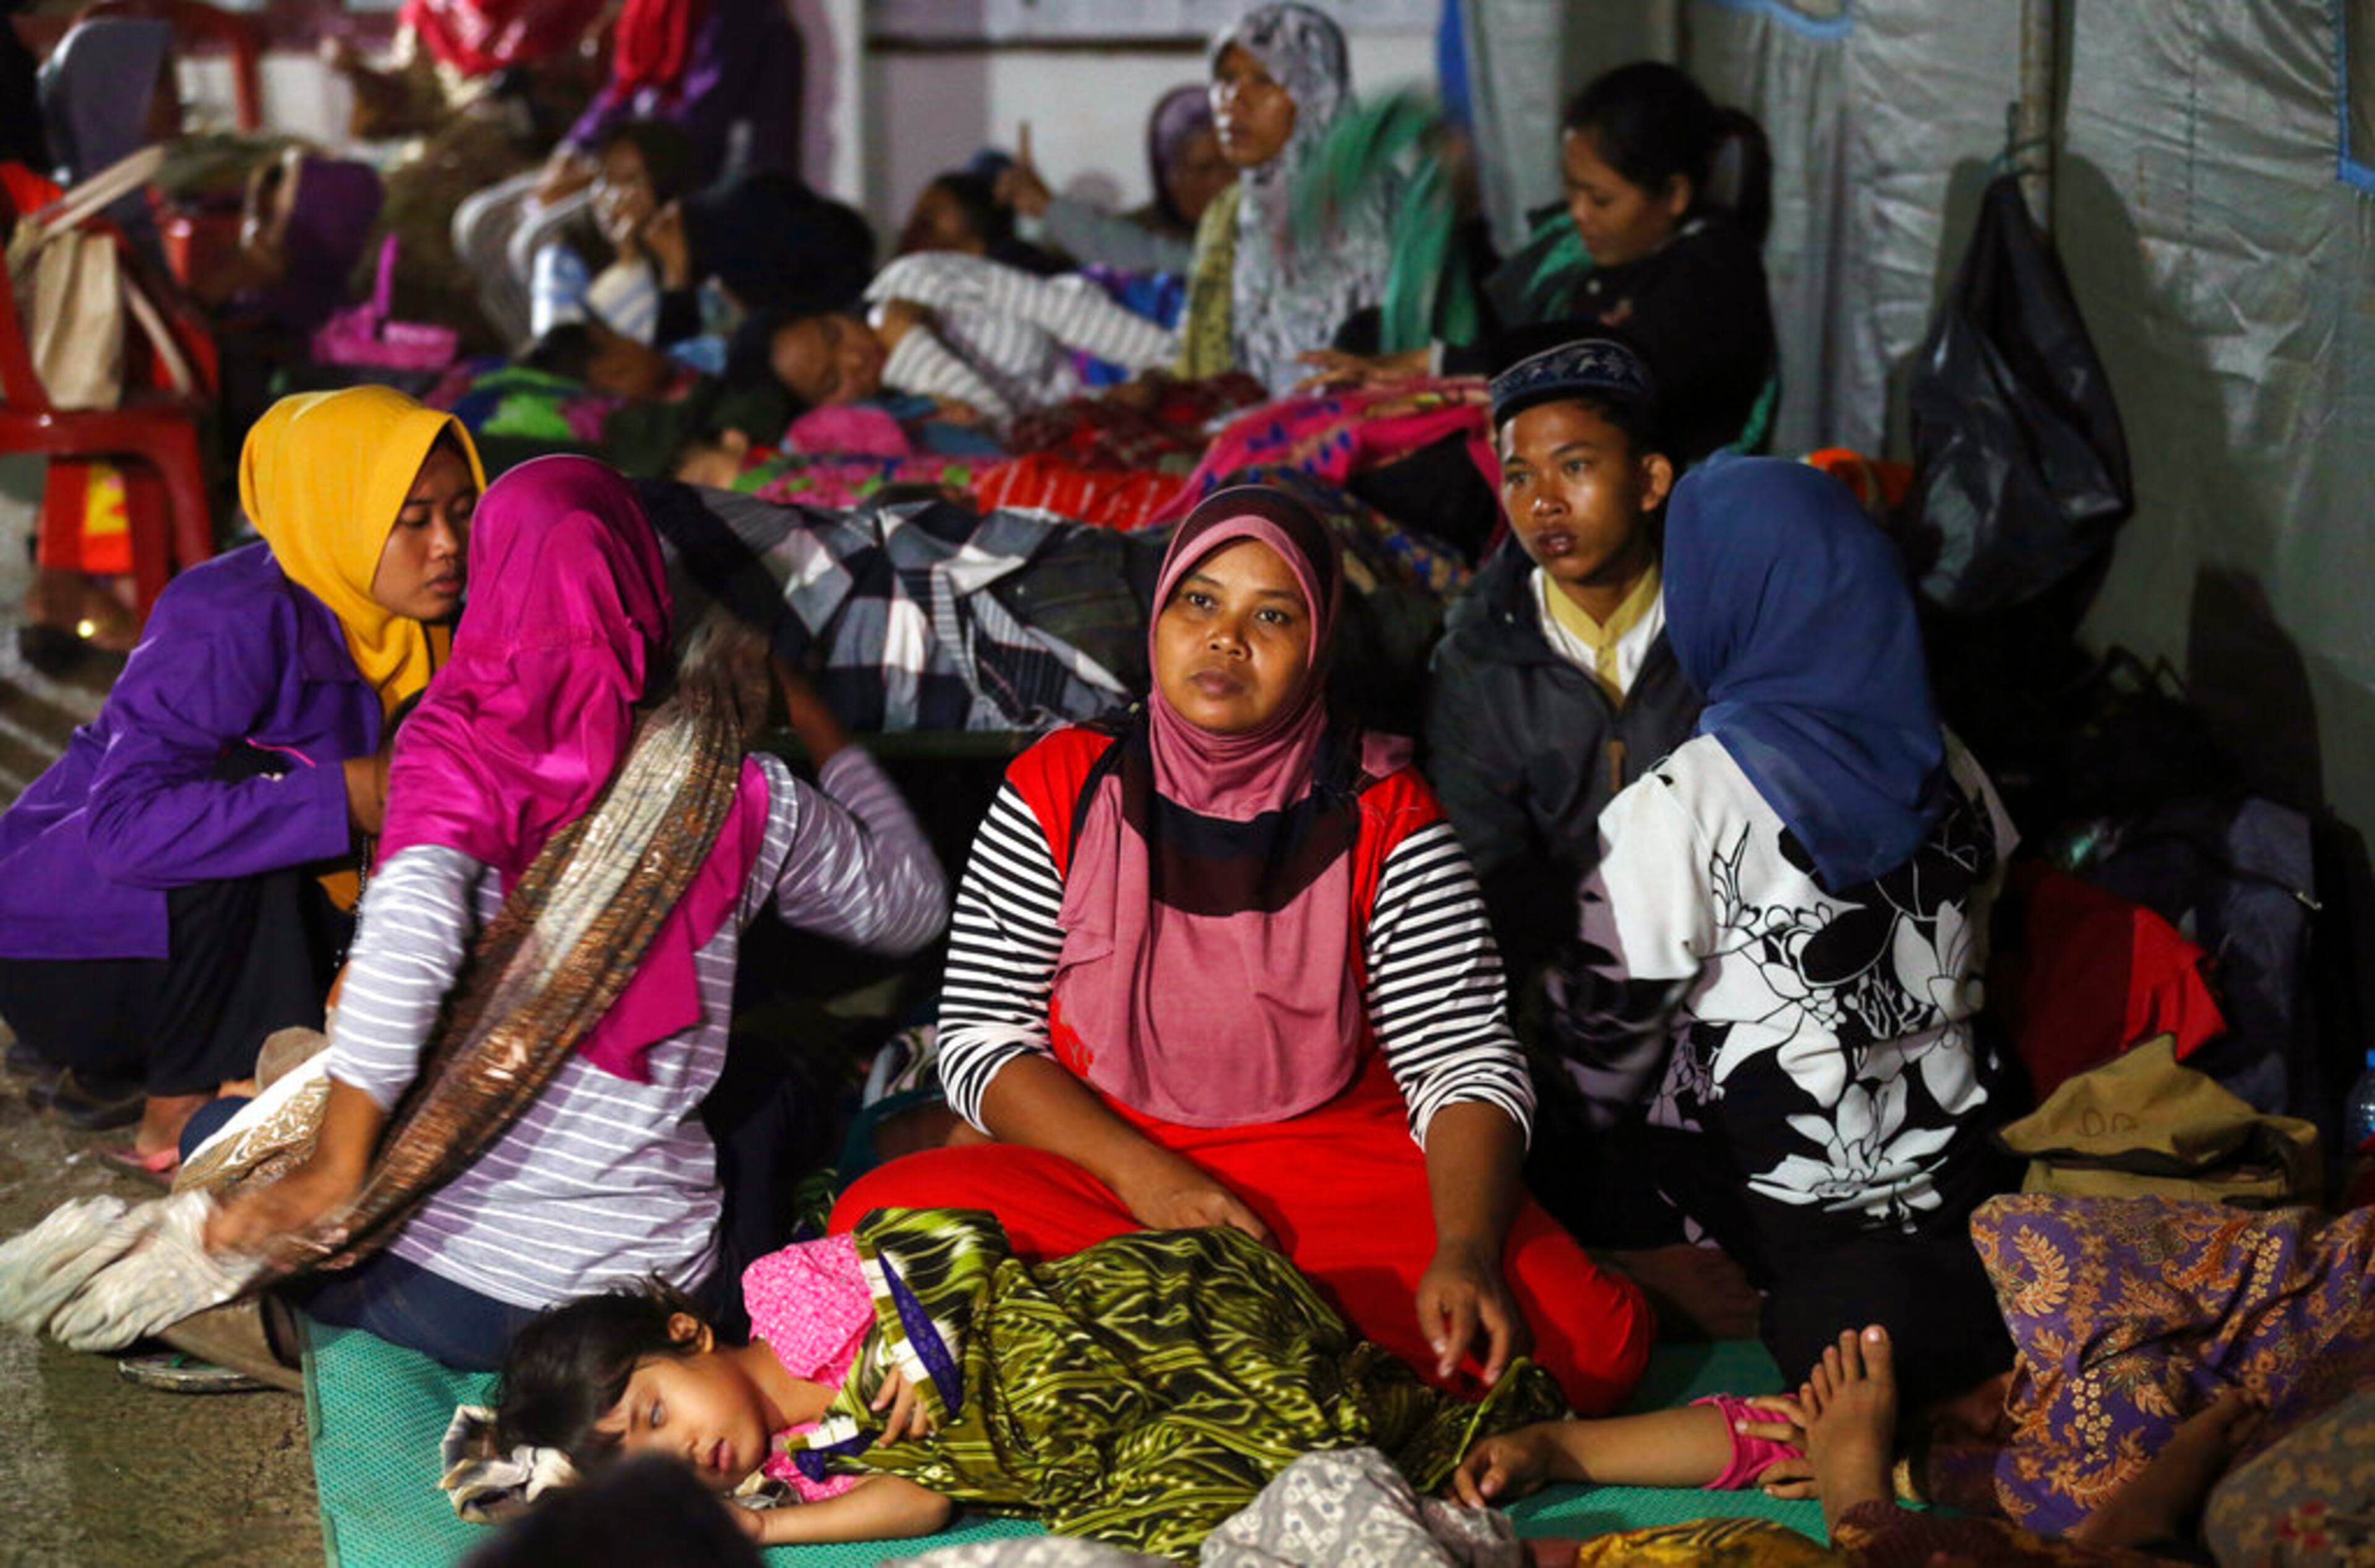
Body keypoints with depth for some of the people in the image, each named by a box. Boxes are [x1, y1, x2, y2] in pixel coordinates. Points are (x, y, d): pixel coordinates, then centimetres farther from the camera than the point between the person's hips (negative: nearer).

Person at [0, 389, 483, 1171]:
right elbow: (127, 826, -36)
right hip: (64, 954, -8)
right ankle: (179, 1111, -16)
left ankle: (118, 1071, 13)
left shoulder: (414, 627, -2)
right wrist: (345, 795, -37)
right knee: (251, 781, -30)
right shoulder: (232, 622, -26)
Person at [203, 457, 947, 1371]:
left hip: (438, 1285, -1)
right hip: (651, 1290, 2)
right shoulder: (744, 797, -1)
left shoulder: (454, 746, -7)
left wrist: (335, 1170, -23)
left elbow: (408, 928, -25)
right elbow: (911, 904, 16)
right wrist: (820, 731, 28)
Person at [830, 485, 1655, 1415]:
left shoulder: (1382, 817, 0)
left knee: (1590, 1343, -26)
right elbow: (980, 1037, 0)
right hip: (1099, 1168, 1)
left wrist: (1464, 1253, -25)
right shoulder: (1061, 789, 1)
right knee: (880, 1221, -29)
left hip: (1338, 1173, -1)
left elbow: (1464, 1060, -5)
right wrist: (1139, 1171, -16)